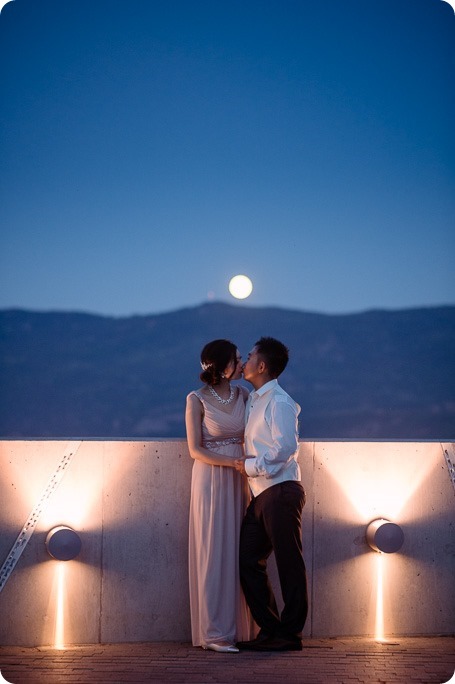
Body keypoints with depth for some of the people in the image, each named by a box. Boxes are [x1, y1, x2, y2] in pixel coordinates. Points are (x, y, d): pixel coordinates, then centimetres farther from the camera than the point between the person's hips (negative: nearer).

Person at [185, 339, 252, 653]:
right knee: (214, 554, -3)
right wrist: (235, 462, -18)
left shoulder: (243, 394, 5)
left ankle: (238, 628, 11)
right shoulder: (197, 400, -8)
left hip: (239, 482, 5)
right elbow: (195, 449, -10)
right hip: (211, 481, -5)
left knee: (238, 553, 5)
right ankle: (214, 633, 2)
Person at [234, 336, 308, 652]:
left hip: (281, 491, -9)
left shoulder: (279, 401, -9)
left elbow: (285, 447, -19)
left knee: (289, 563, -2)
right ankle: (270, 631, 13)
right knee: (249, 561, 7)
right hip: (261, 495, 9)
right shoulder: (254, 400, 18)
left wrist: (250, 465, -12)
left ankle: (290, 634, 3)